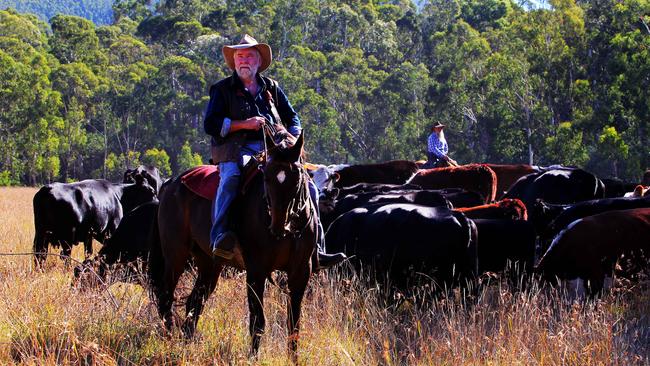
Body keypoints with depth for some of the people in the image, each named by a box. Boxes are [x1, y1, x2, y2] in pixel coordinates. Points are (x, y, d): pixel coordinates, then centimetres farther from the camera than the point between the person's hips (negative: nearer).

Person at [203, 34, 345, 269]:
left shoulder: (271, 88, 22)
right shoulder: (223, 89, 11)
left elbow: (292, 118, 25)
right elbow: (210, 124, 0)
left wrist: (293, 139, 2)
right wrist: (243, 124, -12)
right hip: (236, 151, -4)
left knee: (308, 187, -9)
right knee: (231, 179, -39)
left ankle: (315, 248, -5)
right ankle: (220, 236, -51)